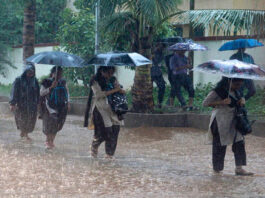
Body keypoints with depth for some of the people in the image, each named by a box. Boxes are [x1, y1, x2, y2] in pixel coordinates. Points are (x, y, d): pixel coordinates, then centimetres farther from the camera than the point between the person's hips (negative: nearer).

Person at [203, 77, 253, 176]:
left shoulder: (236, 91, 7)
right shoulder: (218, 91, -14)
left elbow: (240, 97, 25)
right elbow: (205, 103, -14)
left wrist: (242, 99, -1)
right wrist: (221, 102, -25)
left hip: (234, 120, 7)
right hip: (220, 121, -7)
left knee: (239, 143, -2)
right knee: (219, 145, 1)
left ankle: (239, 168, -1)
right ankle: (217, 168, 16)